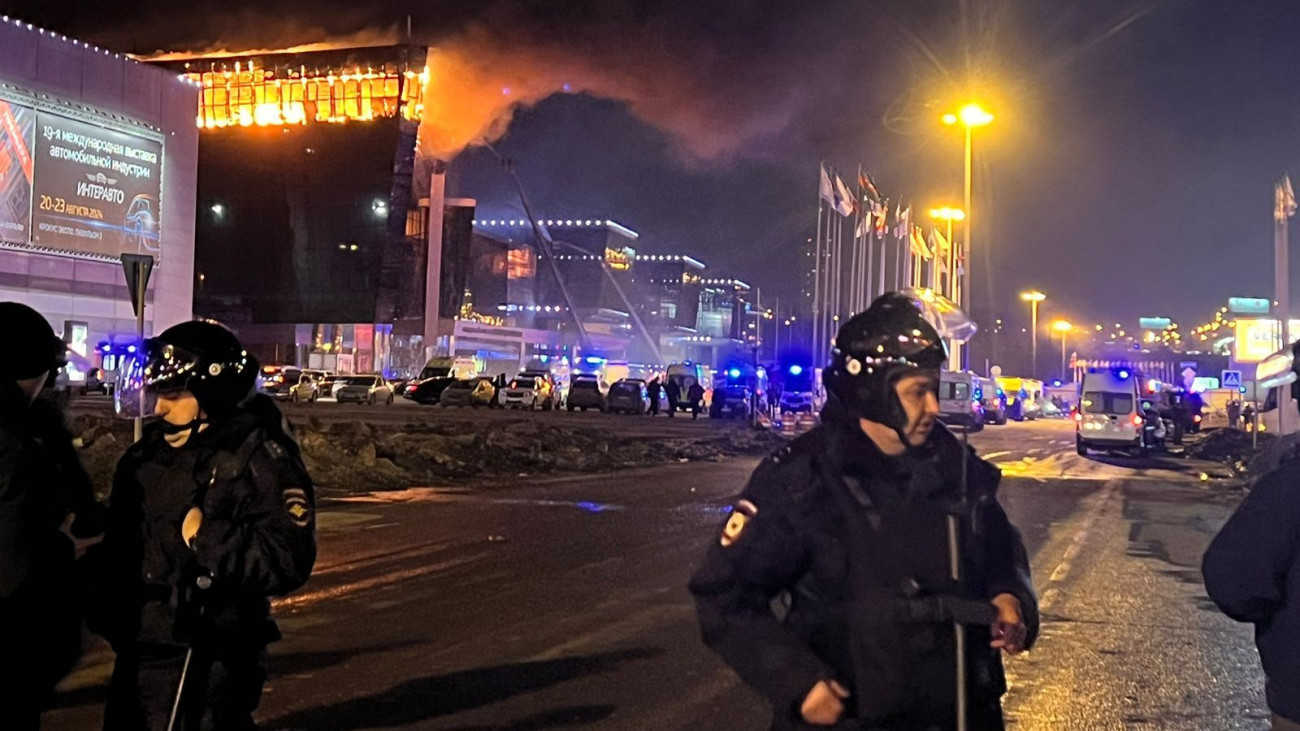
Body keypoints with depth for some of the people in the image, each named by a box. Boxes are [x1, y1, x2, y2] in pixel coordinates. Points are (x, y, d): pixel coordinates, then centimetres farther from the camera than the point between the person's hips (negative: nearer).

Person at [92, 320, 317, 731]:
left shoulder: (260, 456, -15)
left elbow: (289, 558, -23)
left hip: (207, 663, -8)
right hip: (141, 653, 8)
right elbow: (120, 541, 19)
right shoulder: (149, 451, 10)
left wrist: (207, 537, -25)